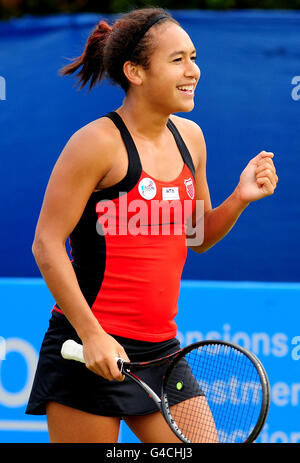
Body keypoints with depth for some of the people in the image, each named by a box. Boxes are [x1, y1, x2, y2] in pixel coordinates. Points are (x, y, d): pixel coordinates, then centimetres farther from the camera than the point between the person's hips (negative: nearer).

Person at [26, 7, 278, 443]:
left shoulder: (190, 137, 9)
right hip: (91, 350, -7)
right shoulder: (98, 142, -12)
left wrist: (240, 198, 0)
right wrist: (91, 334, -17)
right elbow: (46, 244, -12)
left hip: (161, 351, 7)